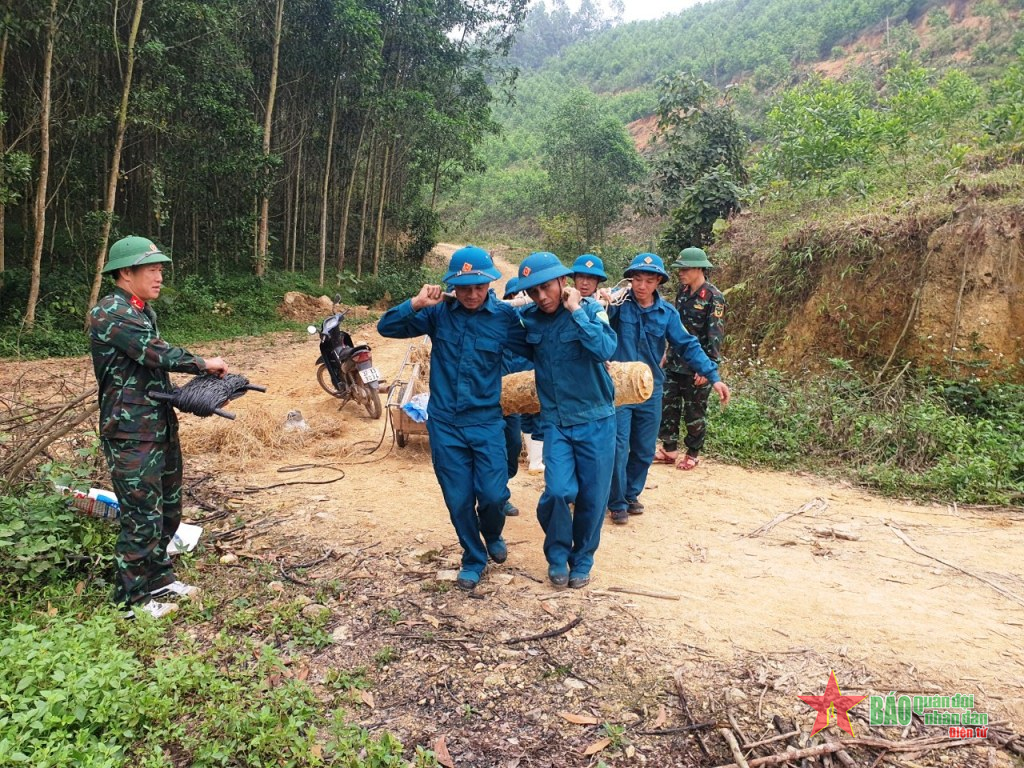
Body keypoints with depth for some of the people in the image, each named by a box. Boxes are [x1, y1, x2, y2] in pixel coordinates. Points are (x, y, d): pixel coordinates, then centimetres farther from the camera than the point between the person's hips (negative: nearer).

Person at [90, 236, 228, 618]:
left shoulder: (143, 311, 15)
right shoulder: (110, 314, -16)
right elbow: (158, 354, -23)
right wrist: (203, 364, -10)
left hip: (161, 425, 10)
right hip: (131, 434, -9)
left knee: (168, 509, 18)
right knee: (143, 518, -2)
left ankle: (158, 579, 33)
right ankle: (131, 599, 14)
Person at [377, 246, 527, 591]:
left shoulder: (504, 316, -5)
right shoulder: (438, 312, -3)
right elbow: (387, 327, -5)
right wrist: (416, 303, -17)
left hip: (487, 422, -1)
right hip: (444, 423, 1)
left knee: (493, 495, -7)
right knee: (459, 501, 7)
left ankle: (493, 537, 29)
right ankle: (473, 560, 31)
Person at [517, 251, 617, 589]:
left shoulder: (590, 309, -9)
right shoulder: (528, 318, 0)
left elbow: (605, 349, -27)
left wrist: (576, 311, -23)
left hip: (595, 420, -1)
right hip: (555, 421, 1)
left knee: (592, 497, 6)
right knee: (559, 491, -14)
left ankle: (582, 560, 31)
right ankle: (557, 556, 14)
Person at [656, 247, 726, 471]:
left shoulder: (714, 297, -13)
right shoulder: (682, 291, 7)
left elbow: (716, 335, -16)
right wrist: (667, 353, 17)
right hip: (675, 363, 7)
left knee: (694, 412, 5)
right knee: (667, 406, 10)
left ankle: (693, 454, 22)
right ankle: (669, 449, 24)